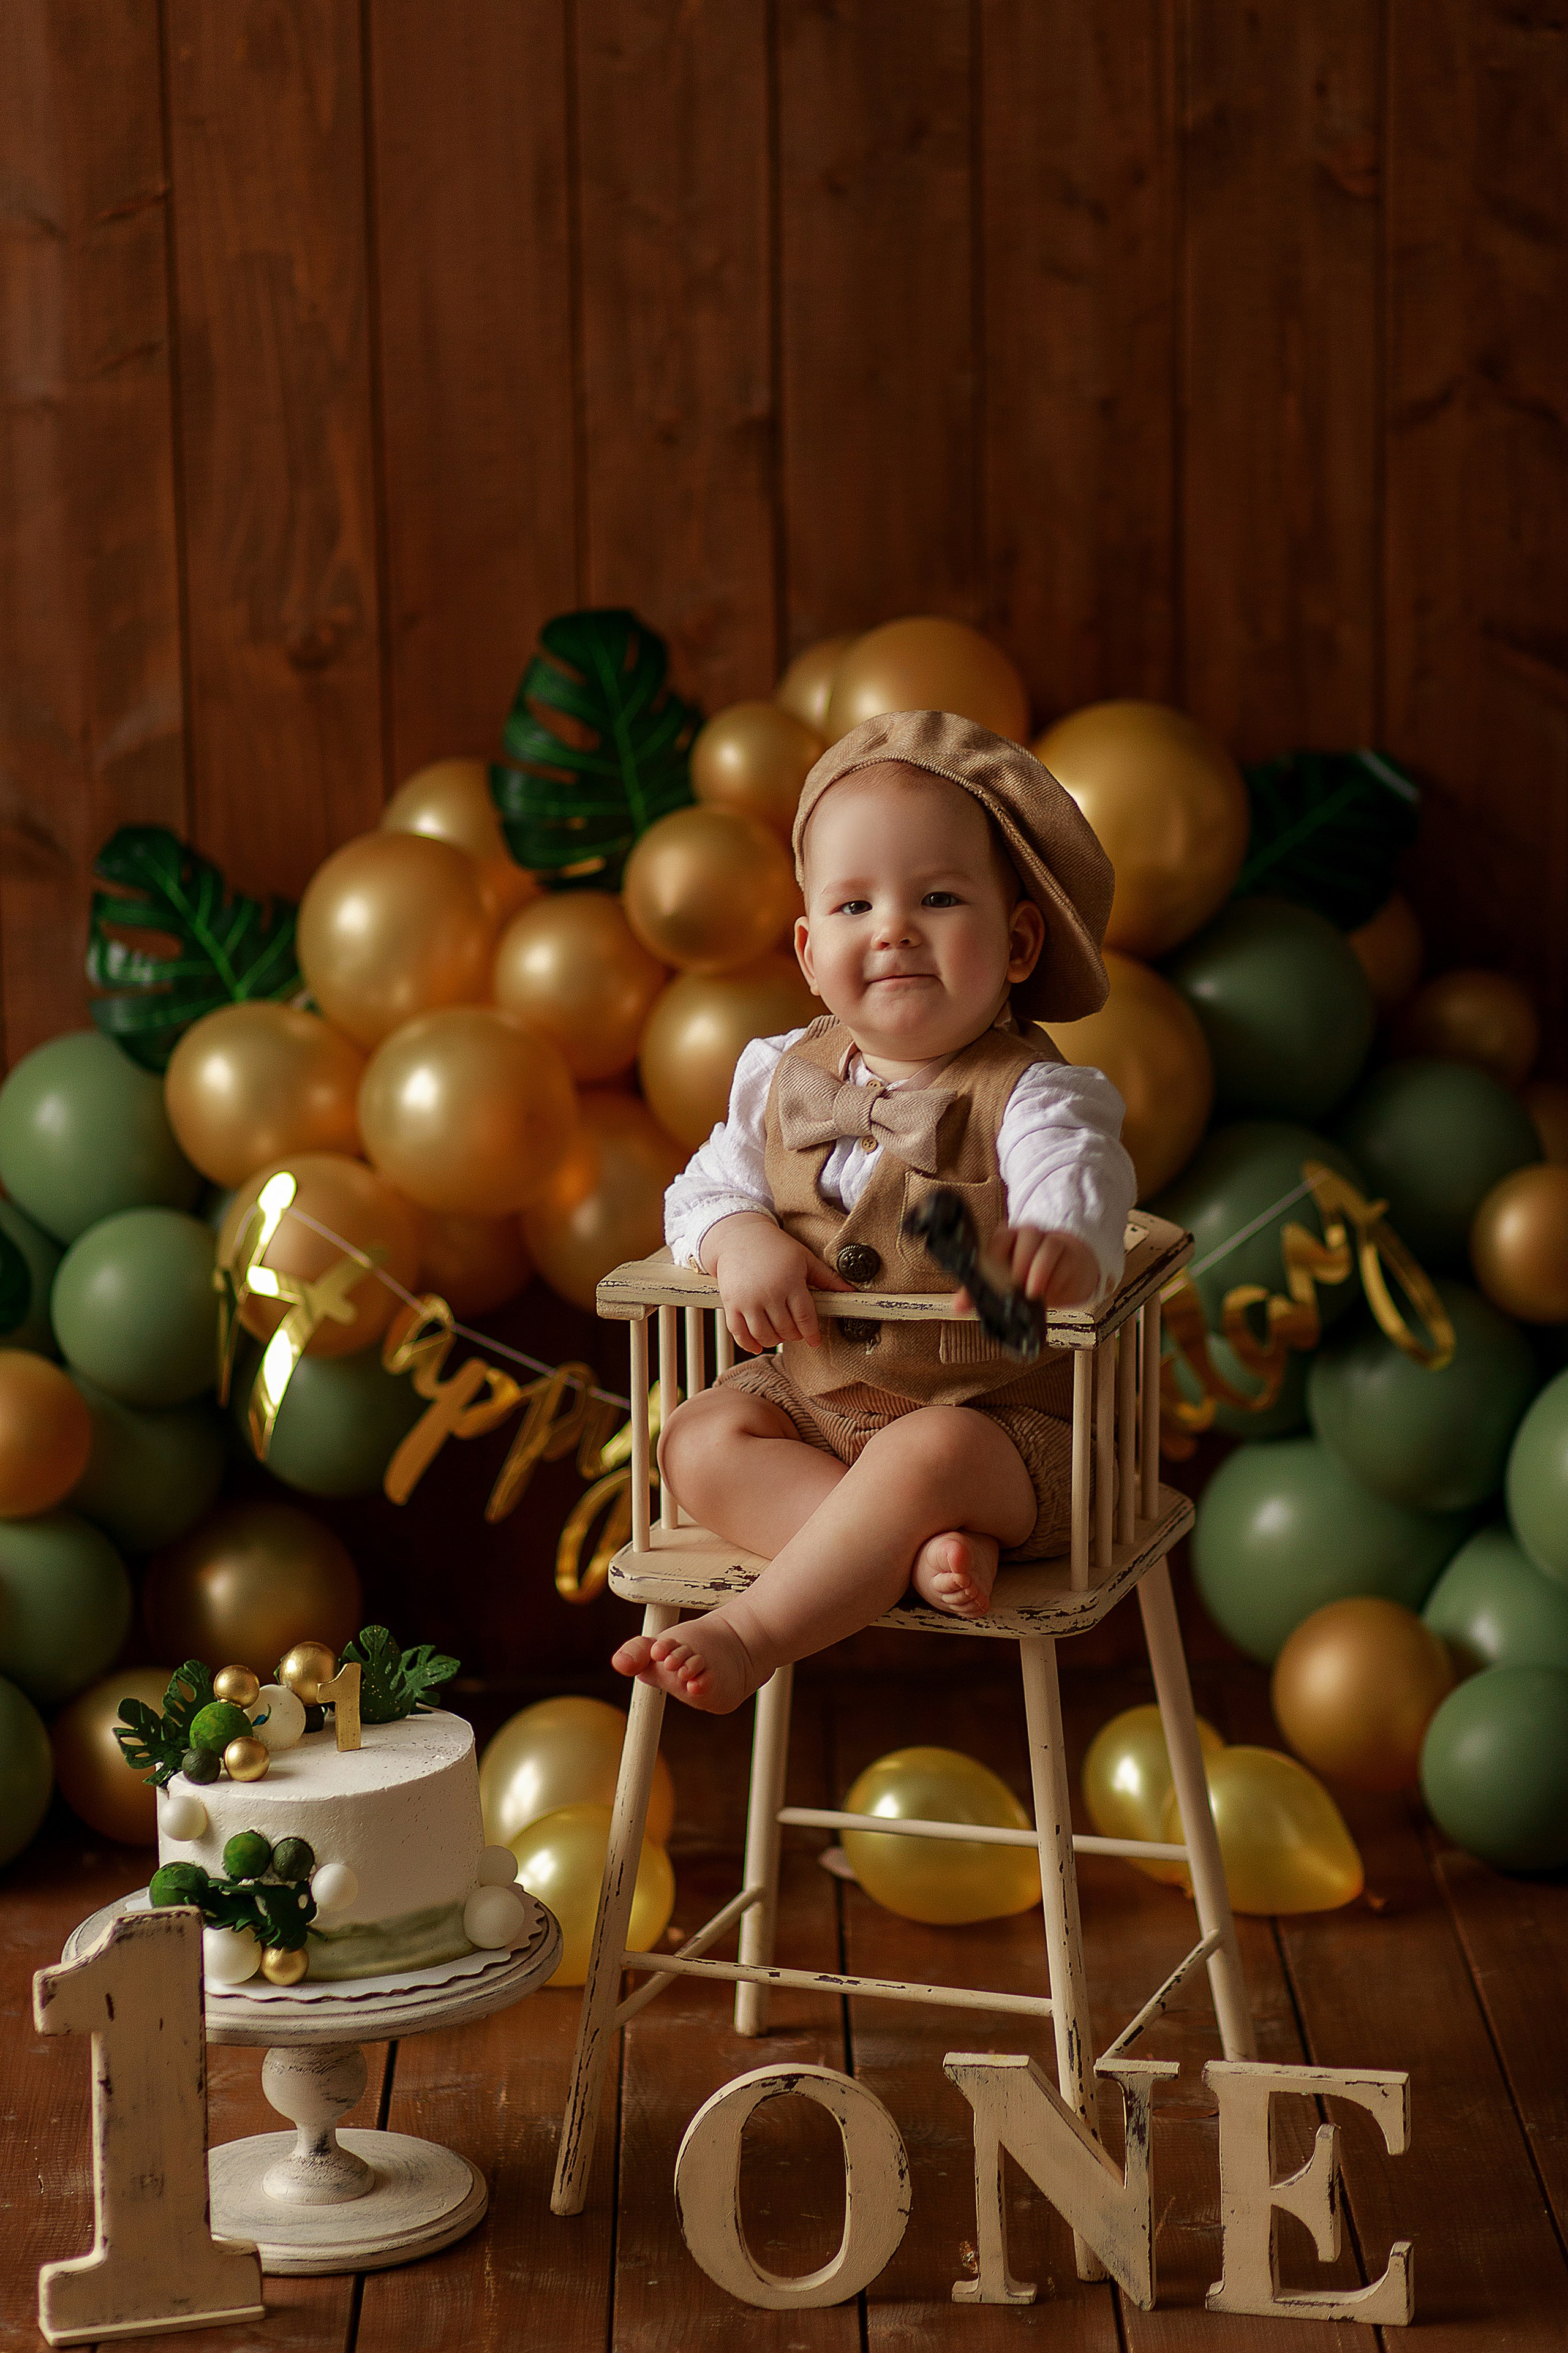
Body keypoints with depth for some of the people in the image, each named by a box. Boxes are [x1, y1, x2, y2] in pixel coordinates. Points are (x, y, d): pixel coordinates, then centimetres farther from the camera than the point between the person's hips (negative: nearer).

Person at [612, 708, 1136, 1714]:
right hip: (815, 1401, 7)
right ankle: (927, 1548, -32)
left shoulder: (1034, 1097, -15)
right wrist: (740, 1242, -18)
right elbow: (708, 1187, 8)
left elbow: (1081, 1194, -33)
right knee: (698, 1440, -14)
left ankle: (750, 1634, -31)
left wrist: (1060, 1251, -60)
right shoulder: (784, 1080, 4)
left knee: (925, 1457, -35)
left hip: (1003, 1418, -7)